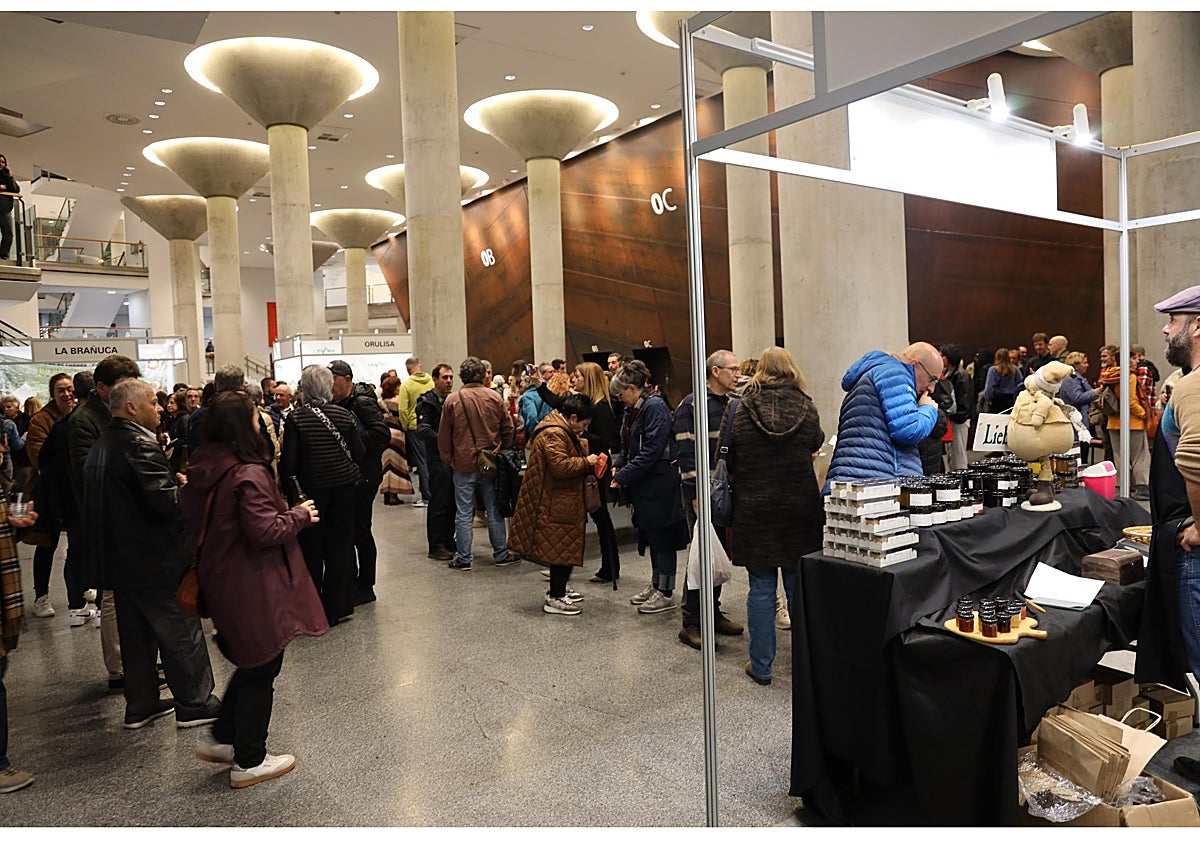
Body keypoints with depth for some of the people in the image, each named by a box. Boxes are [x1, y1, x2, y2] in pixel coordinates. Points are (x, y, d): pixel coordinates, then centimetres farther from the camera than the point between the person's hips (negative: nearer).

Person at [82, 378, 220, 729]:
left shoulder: (100, 445, 11)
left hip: (119, 559, 10)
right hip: (155, 559, -9)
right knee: (181, 631, 2)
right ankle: (194, 704, 11)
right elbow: (167, 501, -27)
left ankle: (140, 706, 27)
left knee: (135, 634, 17)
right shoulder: (139, 444, -20)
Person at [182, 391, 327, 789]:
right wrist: (300, 515, -10)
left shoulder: (202, 473, 4)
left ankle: (222, 738, 33)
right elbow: (266, 531, -25)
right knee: (262, 669, 7)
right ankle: (248, 762, 19)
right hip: (254, 588, -9)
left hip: (221, 583, 9)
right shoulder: (248, 474, -22)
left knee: (252, 662, 25)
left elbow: (197, 525, 14)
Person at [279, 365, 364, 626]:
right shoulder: (344, 415, -5)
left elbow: (289, 460, -11)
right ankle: (337, 607, 18)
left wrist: (291, 487, 4)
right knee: (340, 546, 11)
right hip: (344, 487, 2)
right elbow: (359, 453, -1)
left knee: (310, 549, 10)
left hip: (311, 489, -2)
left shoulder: (295, 418, -11)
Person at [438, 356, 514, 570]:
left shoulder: (452, 400, -6)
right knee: (494, 509, 10)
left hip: (463, 463, -1)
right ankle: (501, 554, 17)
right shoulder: (495, 398, -2)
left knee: (464, 512, 5)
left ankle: (463, 558, 10)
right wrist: (501, 452, 18)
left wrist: (447, 460, 12)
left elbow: (444, 436, 0)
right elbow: (508, 429, 4)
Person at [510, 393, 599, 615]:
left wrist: (580, 443, 14)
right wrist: (586, 461, -16)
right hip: (556, 505, -11)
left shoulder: (562, 430, 15)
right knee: (561, 546, -4)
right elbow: (560, 466, -27)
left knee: (567, 545, 18)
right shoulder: (553, 434, -20)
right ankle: (554, 598, 5)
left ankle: (559, 589, 31)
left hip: (564, 502, 11)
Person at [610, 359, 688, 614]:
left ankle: (666, 593, 10)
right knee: (650, 534, 16)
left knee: (661, 536, 0)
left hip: (659, 483, -9)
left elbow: (652, 450, -23)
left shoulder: (655, 407, -17)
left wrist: (624, 476, -20)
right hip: (645, 485, 9)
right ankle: (655, 584, 29)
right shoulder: (632, 410, 12)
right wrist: (617, 466, 1)